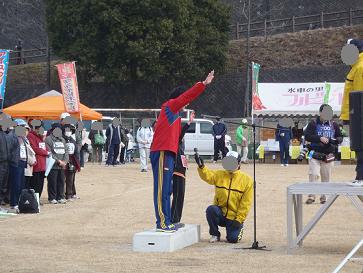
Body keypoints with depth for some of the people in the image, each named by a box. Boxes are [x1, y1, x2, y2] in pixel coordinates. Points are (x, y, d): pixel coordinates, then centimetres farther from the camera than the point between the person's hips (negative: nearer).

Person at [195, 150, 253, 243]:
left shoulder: (247, 180, -2)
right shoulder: (219, 175, 5)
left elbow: (245, 204, -5)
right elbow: (207, 176, -18)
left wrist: (239, 220, -11)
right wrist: (201, 166, -40)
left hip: (234, 217, -2)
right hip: (220, 214, 2)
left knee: (233, 239, -17)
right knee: (211, 209, -30)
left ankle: (238, 229, 21)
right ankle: (215, 235, -8)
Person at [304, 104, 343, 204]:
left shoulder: (333, 125, 11)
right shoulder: (313, 124, 1)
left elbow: (340, 137, 14)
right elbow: (307, 136, -8)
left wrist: (336, 140, -11)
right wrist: (319, 138, -20)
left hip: (328, 155, 3)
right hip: (315, 154, -3)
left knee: (326, 177, 4)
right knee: (313, 174, -11)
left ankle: (324, 196, 12)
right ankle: (311, 196, -8)